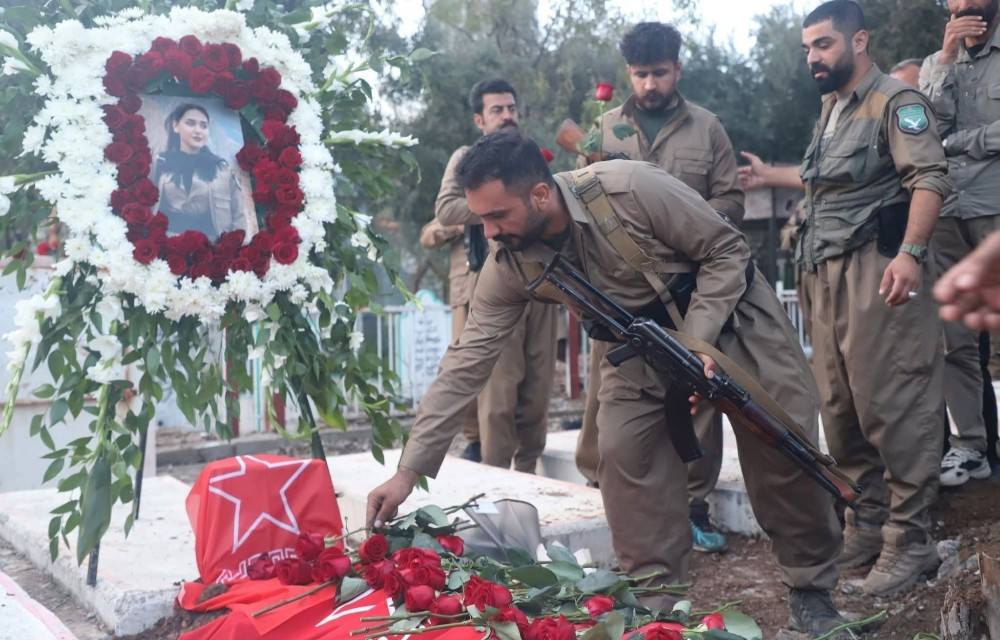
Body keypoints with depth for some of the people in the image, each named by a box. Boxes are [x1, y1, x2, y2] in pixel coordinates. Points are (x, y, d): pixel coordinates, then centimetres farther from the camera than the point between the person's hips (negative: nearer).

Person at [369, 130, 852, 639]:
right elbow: (467, 362, -18)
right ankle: (653, 599, 2)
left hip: (725, 305, -3)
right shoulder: (510, 265, -20)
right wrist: (409, 469, -22)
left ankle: (811, 590, 14)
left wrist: (699, 340, -32)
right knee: (622, 450, -14)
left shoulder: (630, 189, -34)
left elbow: (728, 250, -22)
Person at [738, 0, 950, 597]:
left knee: (893, 403, -8)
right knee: (840, 406, 10)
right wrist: (772, 175, 38)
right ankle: (867, 523, 21)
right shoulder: (833, 107, 21)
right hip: (831, 270, 9)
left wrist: (911, 253, -29)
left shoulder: (896, 100, -6)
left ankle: (911, 538, 1)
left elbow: (930, 177, -18)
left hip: (880, 267, -9)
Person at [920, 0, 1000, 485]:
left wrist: (956, 143, -2)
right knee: (955, 338, 2)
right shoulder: (936, 63, 18)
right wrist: (948, 59, -2)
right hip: (947, 213, 4)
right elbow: (930, 129, 1)